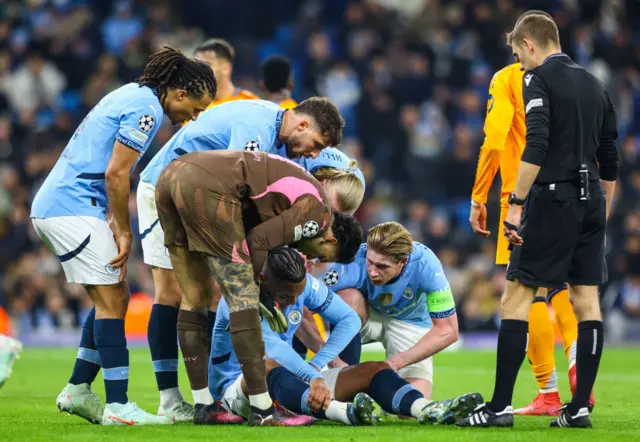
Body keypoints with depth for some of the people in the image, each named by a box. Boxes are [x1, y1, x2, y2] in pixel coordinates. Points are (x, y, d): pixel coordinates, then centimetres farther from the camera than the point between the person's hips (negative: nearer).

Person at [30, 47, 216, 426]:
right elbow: (115, 173, -18)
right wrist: (124, 231, -9)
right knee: (111, 300, -10)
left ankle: (78, 391, 19)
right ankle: (118, 407, -13)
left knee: (115, 297, 14)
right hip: (74, 207, -10)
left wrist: (114, 223, 11)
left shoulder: (133, 94, 17)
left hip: (53, 205, 10)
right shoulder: (146, 107, -13)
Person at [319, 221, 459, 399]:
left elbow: (447, 331, -26)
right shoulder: (354, 263, -35)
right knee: (350, 297, -35)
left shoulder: (425, 264, -33)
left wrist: (396, 362, -30)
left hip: (410, 322, 0)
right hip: (365, 316, 0)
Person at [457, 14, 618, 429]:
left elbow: (537, 145, -19)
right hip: (591, 200, 7)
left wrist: (516, 204, -20)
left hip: (553, 197, -7)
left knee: (517, 296, -5)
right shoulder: (593, 84, 16)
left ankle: (501, 406, -8)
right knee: (587, 300, 7)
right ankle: (580, 407, 6)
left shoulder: (539, 78, -6)